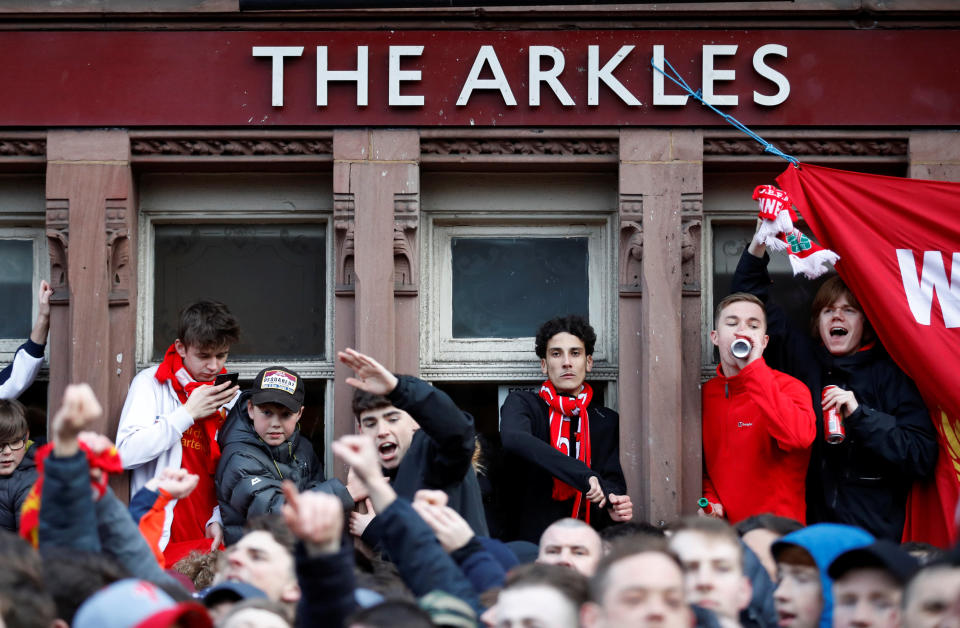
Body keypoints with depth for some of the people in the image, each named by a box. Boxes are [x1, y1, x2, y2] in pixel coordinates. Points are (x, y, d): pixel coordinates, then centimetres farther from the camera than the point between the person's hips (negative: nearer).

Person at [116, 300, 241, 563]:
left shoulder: (232, 397, 14)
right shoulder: (151, 383, 2)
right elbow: (127, 453, -13)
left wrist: (219, 520, -3)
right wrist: (189, 413, -11)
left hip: (210, 539, 4)